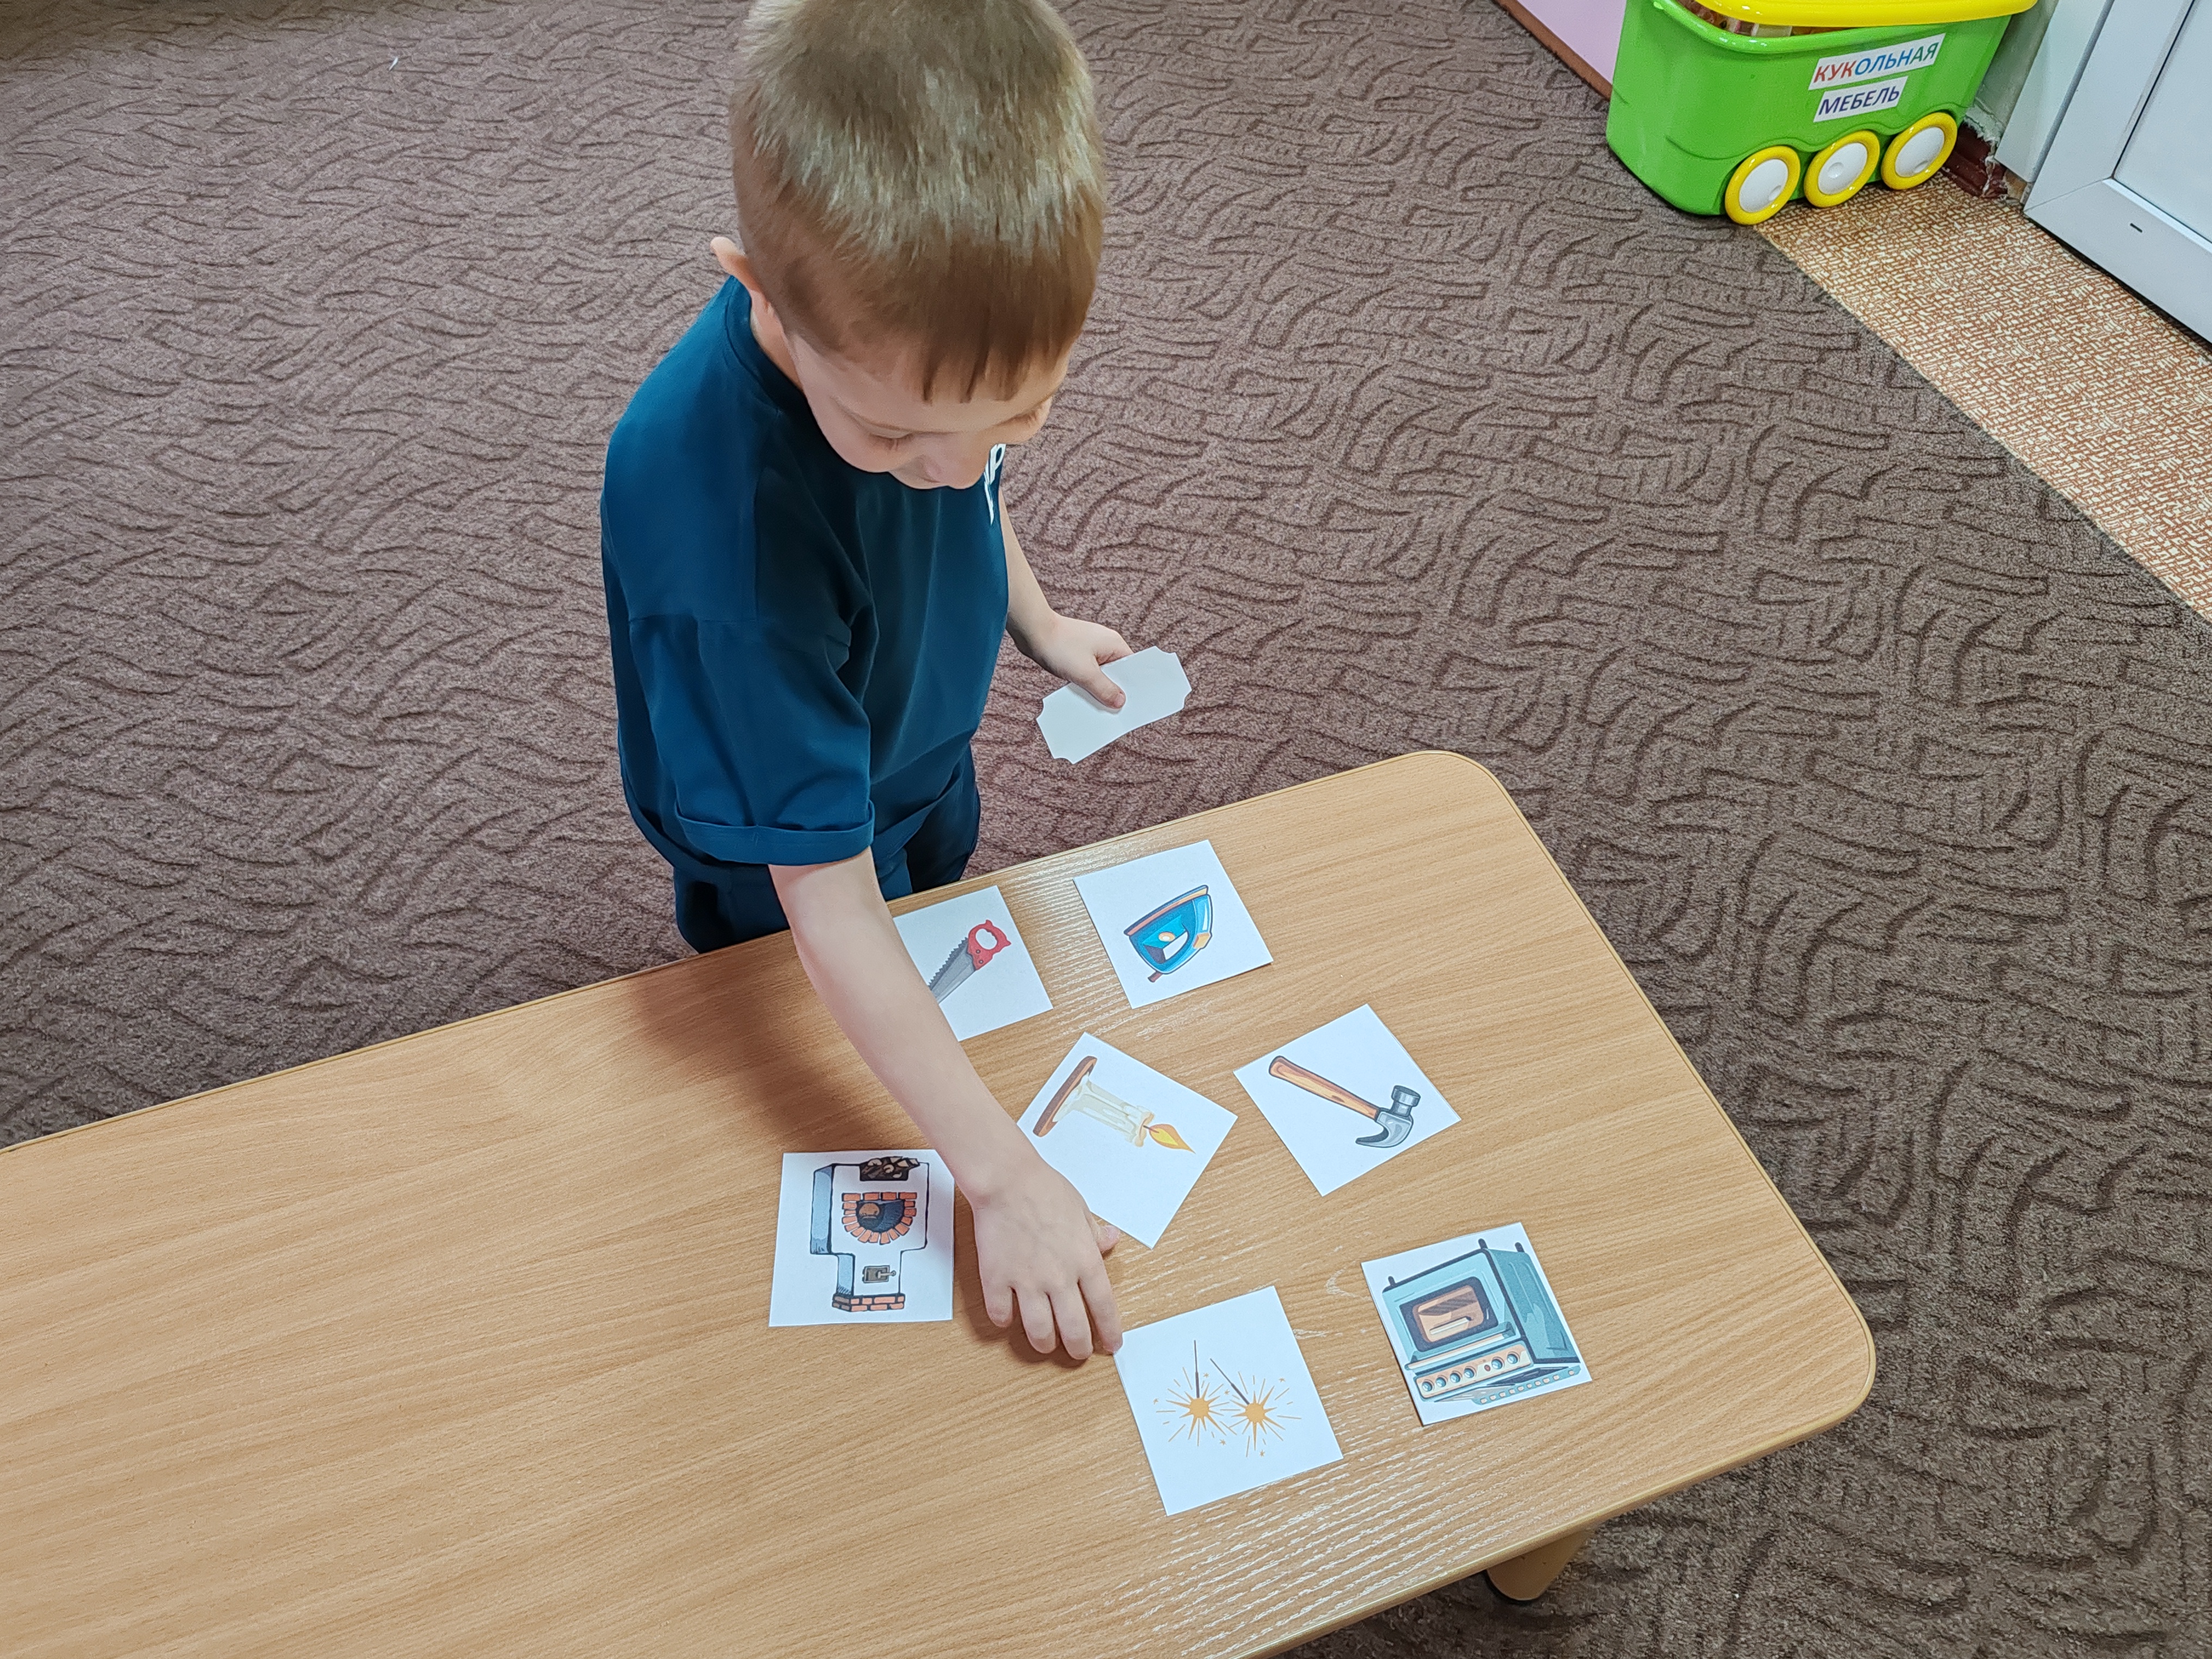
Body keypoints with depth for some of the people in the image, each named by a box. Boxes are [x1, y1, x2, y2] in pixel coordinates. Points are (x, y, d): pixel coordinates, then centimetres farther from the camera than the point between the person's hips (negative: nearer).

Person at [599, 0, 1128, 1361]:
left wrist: (1033, 617, -1)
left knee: (943, 891, 33)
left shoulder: (913, 309, -28)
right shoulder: (726, 525, -48)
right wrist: (1000, 1171, -40)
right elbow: (825, 905, -42)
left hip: (920, 731, 6)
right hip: (782, 837, -5)